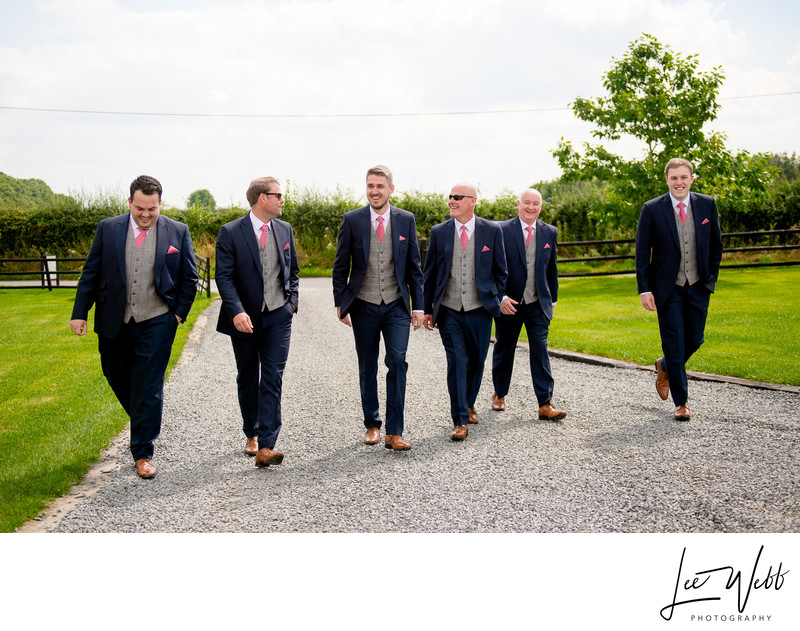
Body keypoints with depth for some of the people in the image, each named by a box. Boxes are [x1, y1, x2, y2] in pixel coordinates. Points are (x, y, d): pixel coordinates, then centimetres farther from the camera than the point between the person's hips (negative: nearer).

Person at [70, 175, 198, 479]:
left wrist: (179, 313, 0)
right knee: (117, 377, 15)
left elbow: (189, 278, 6)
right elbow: (90, 274, 5)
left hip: (157, 321, -3)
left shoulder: (178, 232, -1)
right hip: (114, 321, 3)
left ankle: (142, 453, 7)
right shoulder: (107, 229, 2)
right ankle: (147, 421, 42)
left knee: (149, 386, -2)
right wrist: (79, 313, -1)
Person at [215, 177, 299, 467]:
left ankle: (266, 447, -11)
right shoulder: (231, 232, -7)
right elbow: (224, 277, -12)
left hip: (278, 316, 2)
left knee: (273, 380, -8)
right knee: (247, 380, 13)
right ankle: (251, 434, 33)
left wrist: (292, 300, 8)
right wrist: (236, 311, -24)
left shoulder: (284, 229, 7)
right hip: (245, 319, -2)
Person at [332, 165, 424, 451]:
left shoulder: (406, 220, 3)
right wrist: (340, 303, -1)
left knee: (397, 362, -12)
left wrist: (418, 306, 3)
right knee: (367, 367, 9)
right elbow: (341, 266, 5)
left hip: (396, 305, 0)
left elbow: (414, 266, 7)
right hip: (364, 306, 0)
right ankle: (372, 425, 24)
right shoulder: (352, 220, 1)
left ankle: (394, 432, -6)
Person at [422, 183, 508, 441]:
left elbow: (500, 271, 9)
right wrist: (427, 309, 5)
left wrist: (496, 301, 3)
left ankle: (469, 404, 37)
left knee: (476, 361, 11)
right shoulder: (439, 232, 3)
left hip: (479, 309, 1)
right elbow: (429, 274, 8)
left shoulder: (492, 231, 1)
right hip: (449, 310, 0)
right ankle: (460, 421, -1)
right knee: (456, 363, -6)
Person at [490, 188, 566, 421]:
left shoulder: (550, 232, 6)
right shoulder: (502, 231, -6)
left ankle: (545, 404, -5)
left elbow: (552, 269, 13)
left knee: (540, 351, -5)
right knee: (503, 350, 12)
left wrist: (552, 299, 13)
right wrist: (500, 297, -15)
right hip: (508, 304, -2)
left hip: (538, 304, 2)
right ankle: (499, 395, 31)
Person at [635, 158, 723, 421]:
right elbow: (642, 252, -4)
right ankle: (681, 402, 12)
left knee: (694, 340, 7)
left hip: (698, 286, 3)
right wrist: (644, 289, -10)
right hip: (668, 288, -3)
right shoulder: (652, 209, -5)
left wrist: (711, 278, 7)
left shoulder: (707, 204, 2)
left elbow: (716, 244, 12)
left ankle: (665, 367, 38)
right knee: (674, 344, 0)